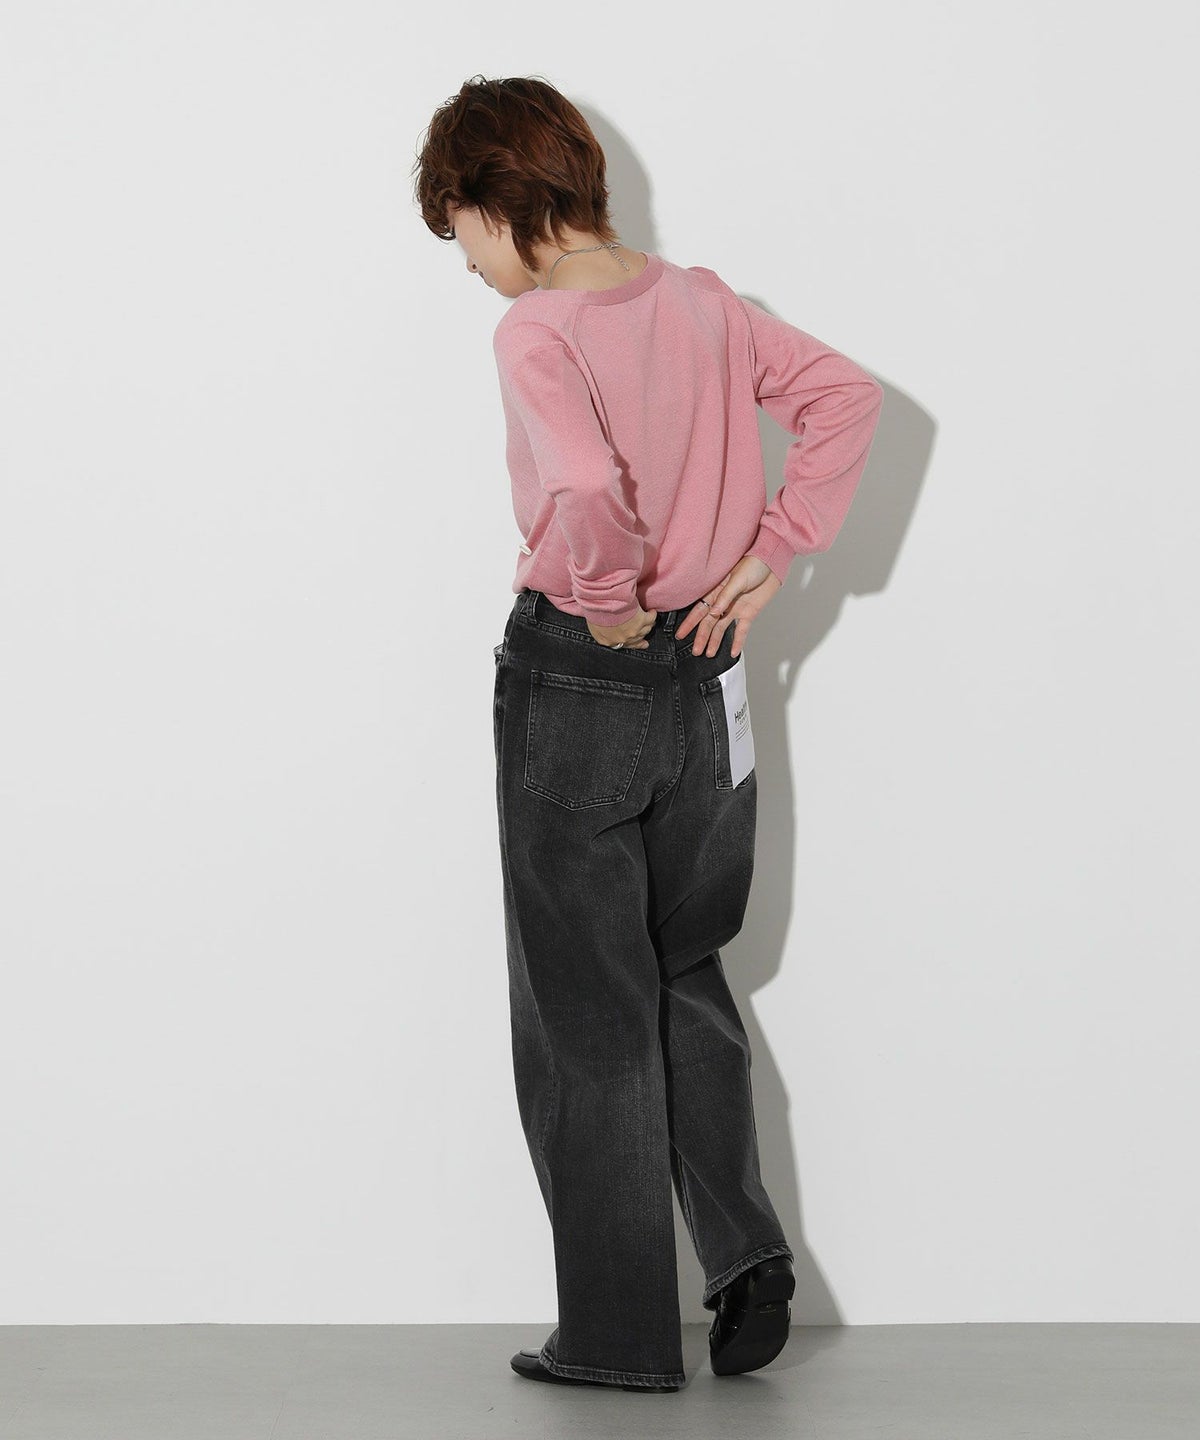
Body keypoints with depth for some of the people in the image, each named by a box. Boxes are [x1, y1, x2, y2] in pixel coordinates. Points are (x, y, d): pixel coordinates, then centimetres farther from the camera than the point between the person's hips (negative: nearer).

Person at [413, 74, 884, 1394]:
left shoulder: (535, 334, -18)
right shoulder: (699, 300, 3)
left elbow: (590, 492, -33)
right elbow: (844, 394, 4)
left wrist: (602, 596, -14)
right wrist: (768, 556, 2)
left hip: (574, 681, -6)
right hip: (705, 687, 6)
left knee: (585, 1014, 6)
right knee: (685, 975, 23)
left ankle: (620, 1334, 14)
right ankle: (746, 1250, 11)